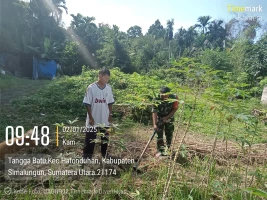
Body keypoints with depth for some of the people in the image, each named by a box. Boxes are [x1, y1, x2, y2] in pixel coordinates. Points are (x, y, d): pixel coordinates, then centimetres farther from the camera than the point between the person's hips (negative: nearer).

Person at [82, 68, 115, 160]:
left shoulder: (109, 88, 0)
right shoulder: (91, 87, -13)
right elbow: (87, 103, -10)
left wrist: (110, 115, 5)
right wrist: (90, 117, -12)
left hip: (105, 120, 4)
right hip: (93, 119, -4)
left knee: (105, 139, 19)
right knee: (90, 140, 7)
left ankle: (105, 155, 38)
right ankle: (87, 157, 23)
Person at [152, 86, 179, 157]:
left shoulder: (174, 98, -24)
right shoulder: (157, 100, -28)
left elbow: (175, 109, -12)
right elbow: (154, 112, -30)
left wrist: (167, 117, -18)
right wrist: (154, 124, -37)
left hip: (169, 118, 1)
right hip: (160, 118, -1)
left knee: (169, 134, 8)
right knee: (159, 134, -5)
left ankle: (168, 148, 27)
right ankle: (161, 150, 5)